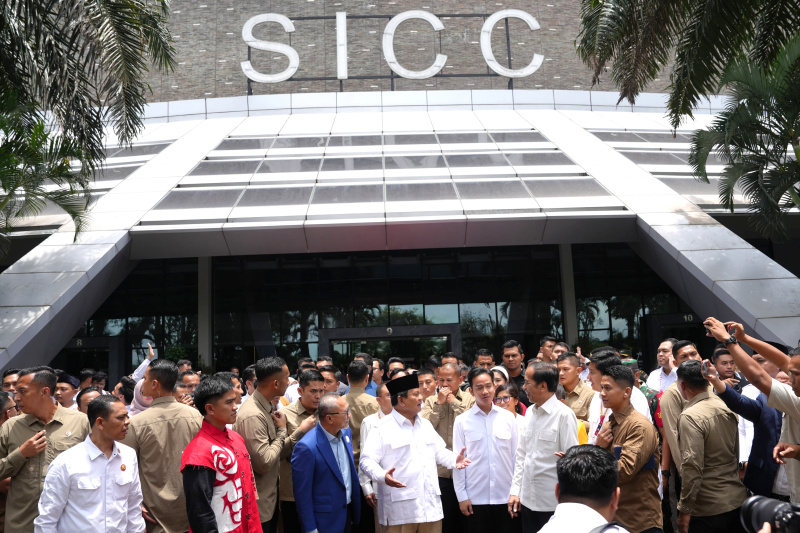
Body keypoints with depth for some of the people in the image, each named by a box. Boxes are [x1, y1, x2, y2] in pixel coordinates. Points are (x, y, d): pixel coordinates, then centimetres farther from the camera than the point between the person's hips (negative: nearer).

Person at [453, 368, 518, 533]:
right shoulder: (462, 421, -3)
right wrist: (462, 496, -2)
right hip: (475, 499, -1)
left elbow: (516, 455, 6)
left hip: (505, 497, 1)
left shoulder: (508, 417, 2)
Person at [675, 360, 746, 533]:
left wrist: (685, 510, -18)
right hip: (738, 501, 7)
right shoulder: (727, 410, 5)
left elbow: (692, 466, -24)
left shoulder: (690, 417, -19)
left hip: (709, 509, -7)